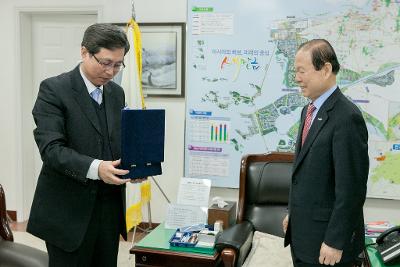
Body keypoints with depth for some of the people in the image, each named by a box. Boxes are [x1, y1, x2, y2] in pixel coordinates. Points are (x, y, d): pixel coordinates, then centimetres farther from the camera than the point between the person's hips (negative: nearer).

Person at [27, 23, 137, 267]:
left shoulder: (117, 93, 10)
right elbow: (51, 148, -18)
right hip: (68, 210, -5)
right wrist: (95, 168, -32)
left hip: (110, 208, 6)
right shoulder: (54, 89, -9)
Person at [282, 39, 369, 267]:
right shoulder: (309, 111, 9)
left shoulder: (347, 117, -20)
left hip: (325, 239, -8)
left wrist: (335, 242, -19)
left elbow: (351, 187, -21)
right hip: (302, 232, 8)